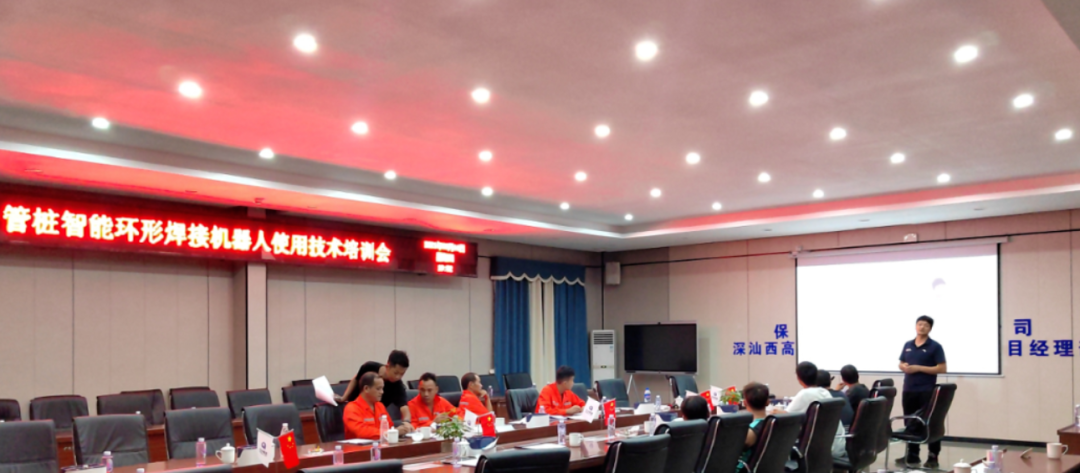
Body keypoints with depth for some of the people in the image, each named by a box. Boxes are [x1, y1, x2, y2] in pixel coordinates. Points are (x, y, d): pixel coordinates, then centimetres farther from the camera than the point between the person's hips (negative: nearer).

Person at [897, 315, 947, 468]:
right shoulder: (908, 345, 13)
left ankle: (933, 457, 5)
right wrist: (903, 367, -6)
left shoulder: (935, 346, -4)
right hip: (908, 390, 5)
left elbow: (942, 368, -10)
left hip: (927, 391, -5)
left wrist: (918, 368, -17)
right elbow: (901, 364, 20)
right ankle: (912, 456, 19)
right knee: (910, 424, 10)